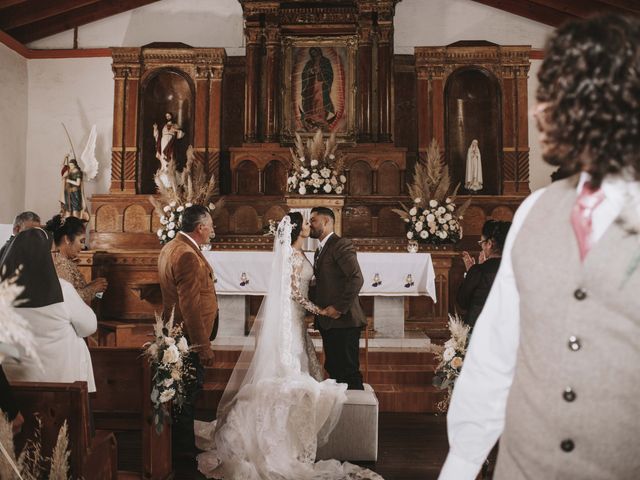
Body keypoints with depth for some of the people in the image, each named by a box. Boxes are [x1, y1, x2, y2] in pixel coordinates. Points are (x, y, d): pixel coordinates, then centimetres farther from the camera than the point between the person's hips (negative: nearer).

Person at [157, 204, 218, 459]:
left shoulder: (170, 247, 10)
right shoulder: (187, 255, -23)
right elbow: (190, 307, -25)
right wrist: (204, 347, -21)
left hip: (175, 331, 10)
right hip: (189, 336, -10)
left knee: (187, 391, 20)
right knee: (189, 393, 3)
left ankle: (182, 442, 33)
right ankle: (184, 448, 17)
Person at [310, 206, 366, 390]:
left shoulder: (341, 245, -10)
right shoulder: (320, 251, 20)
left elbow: (357, 279, -20)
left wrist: (339, 308, -19)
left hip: (343, 321, -9)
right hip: (328, 322, 9)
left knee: (349, 372, -4)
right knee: (333, 369, 14)